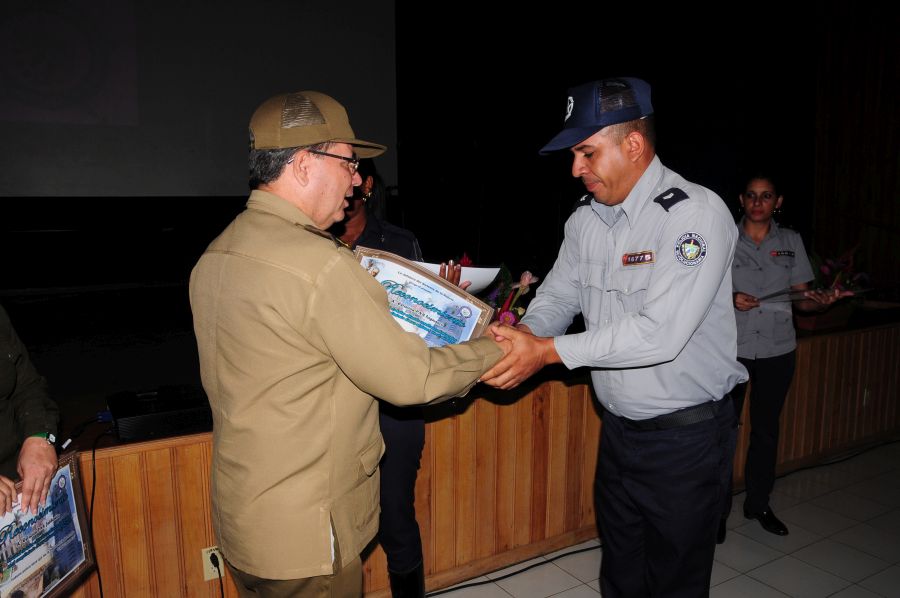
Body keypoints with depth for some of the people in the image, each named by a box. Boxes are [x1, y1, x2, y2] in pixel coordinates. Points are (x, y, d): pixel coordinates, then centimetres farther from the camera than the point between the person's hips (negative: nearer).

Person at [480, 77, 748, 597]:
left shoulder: (696, 213, -21)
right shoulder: (586, 219, 2)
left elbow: (660, 333, -29)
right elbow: (558, 295, 7)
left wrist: (549, 351, -29)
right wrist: (527, 332, -16)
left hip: (686, 436, -6)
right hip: (618, 428, 6)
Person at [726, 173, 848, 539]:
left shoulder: (791, 242, 6)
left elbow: (800, 299, 7)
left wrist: (820, 302, -14)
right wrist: (730, 299, -19)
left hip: (777, 351, 3)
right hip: (731, 350, -3)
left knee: (766, 430, 13)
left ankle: (758, 503, 30)